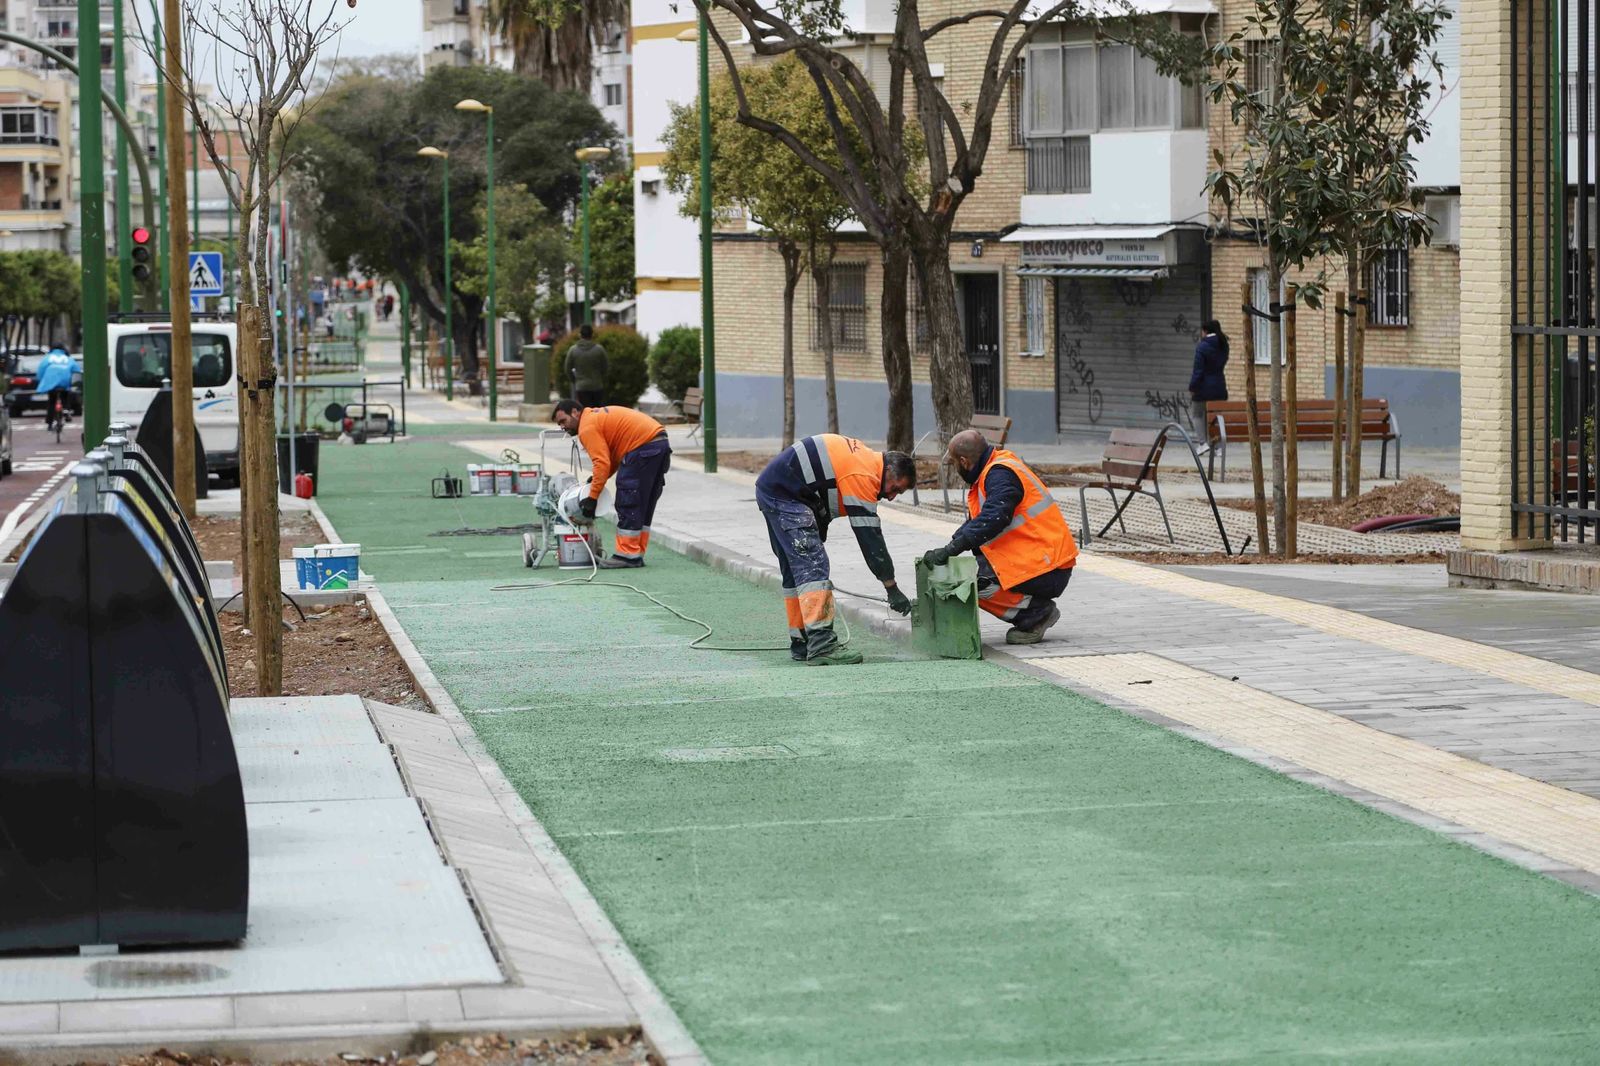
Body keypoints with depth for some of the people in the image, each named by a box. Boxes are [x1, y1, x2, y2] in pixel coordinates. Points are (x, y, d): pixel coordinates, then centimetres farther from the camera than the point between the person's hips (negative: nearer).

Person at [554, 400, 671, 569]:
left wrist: (592, 498, -12)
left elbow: (602, 463, -15)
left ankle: (627, 555, -6)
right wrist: (598, 478, 10)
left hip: (643, 446, -10)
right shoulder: (598, 416, 24)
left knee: (627, 504, -6)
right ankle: (636, 555, 19)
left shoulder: (587, 427, -6)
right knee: (643, 504, 14)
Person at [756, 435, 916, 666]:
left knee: (795, 570, 14)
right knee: (812, 566, -17)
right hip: (784, 496, -11)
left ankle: (801, 644, 18)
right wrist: (892, 589, -14)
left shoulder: (863, 457, 11)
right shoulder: (862, 476, -18)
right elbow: (869, 537, -18)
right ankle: (821, 644, -25)